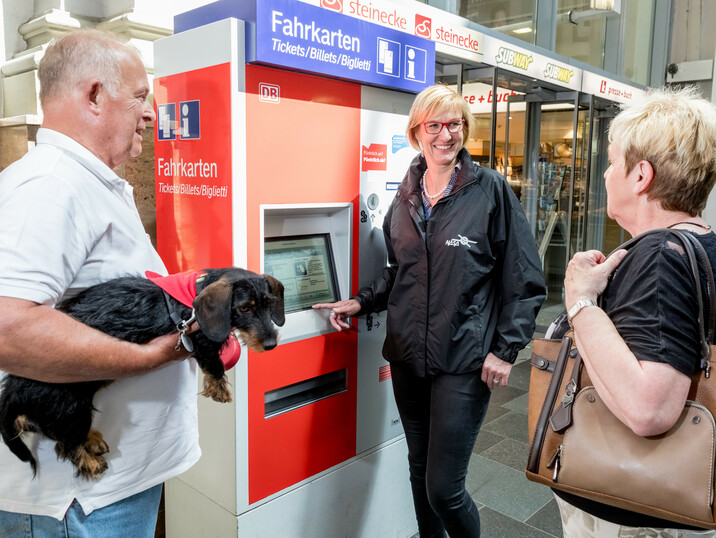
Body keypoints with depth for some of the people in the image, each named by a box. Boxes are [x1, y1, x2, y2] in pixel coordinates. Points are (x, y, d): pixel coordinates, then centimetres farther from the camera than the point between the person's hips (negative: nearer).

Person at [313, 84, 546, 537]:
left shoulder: (491, 190, -6)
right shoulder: (406, 196, 7)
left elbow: (525, 279, -6)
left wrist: (505, 350, -10)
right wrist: (362, 303, 4)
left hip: (464, 362, -5)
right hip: (407, 355, 5)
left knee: (444, 488, -2)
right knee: (419, 467, 19)